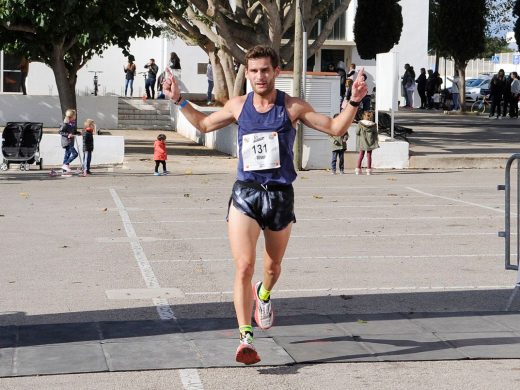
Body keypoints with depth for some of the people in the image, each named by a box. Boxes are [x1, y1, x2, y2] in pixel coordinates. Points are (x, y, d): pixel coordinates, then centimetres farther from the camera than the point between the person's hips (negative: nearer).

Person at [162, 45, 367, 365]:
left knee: (273, 266, 17)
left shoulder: (292, 107, -1)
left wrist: (354, 102, -10)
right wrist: (179, 100, 17)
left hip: (280, 195, 0)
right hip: (245, 195, 0)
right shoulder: (238, 106, 6)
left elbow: (336, 128, 4)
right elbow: (204, 124, 25)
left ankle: (264, 294, 53)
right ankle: (245, 338, -14)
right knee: (244, 267, -15)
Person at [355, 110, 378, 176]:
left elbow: (357, 132, -7)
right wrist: (376, 142, 9)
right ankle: (369, 170, 4)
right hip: (370, 141, 0)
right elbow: (375, 134, -1)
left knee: (361, 154, 11)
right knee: (369, 155, 7)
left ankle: (358, 169, 6)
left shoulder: (360, 123, -10)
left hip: (362, 141, 0)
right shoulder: (373, 124, -7)